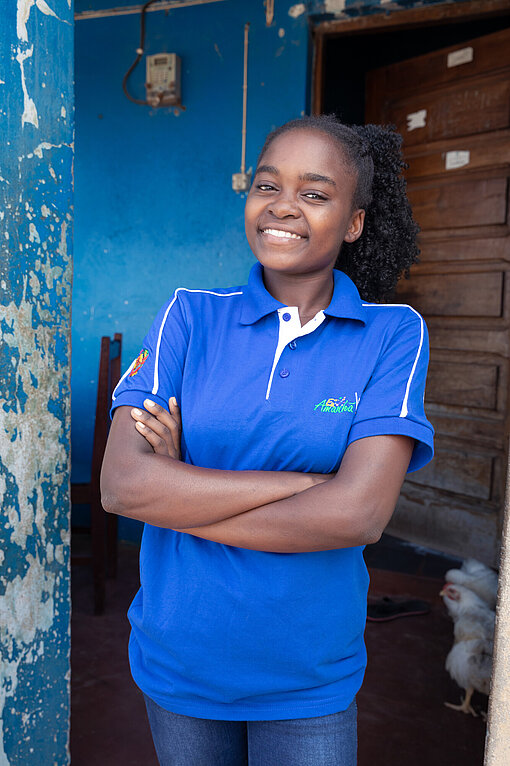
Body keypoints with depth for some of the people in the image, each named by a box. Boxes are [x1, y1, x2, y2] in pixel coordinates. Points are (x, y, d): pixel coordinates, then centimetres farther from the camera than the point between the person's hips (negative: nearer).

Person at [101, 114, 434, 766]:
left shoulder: (394, 335, -10)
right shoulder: (190, 316, -7)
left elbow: (360, 514, -21)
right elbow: (121, 485, -18)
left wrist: (182, 497, -17)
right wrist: (306, 482, -22)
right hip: (176, 658, 2)